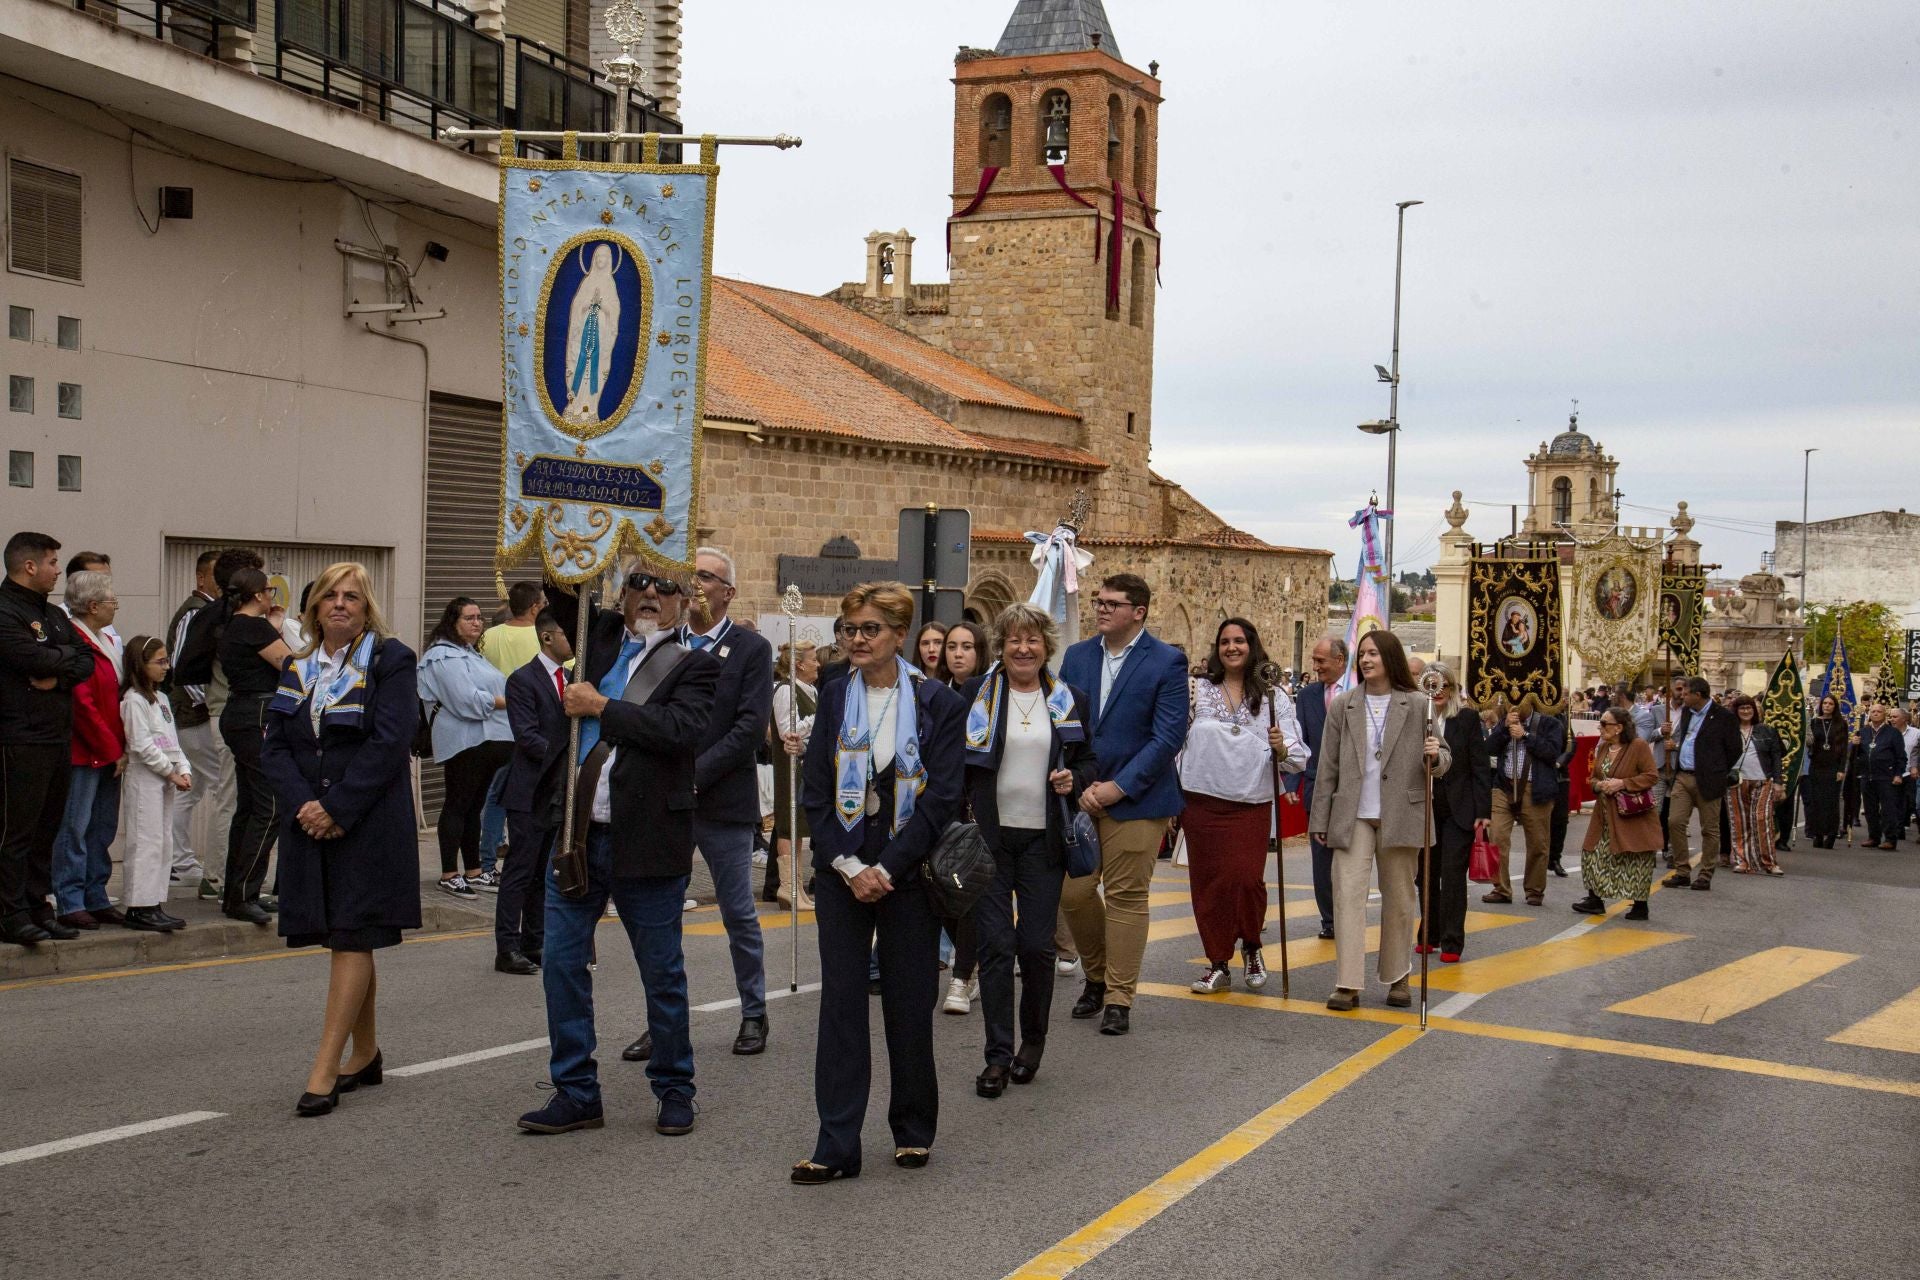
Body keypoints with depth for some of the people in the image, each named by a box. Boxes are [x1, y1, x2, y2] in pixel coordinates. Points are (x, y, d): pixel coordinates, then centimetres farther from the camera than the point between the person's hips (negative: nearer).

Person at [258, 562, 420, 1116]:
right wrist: (302, 805, -10)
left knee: (352, 940, -7)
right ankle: (366, 1055, 25)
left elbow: (389, 743, -13)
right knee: (347, 940, 13)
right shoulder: (297, 666, 12)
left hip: (368, 824, -6)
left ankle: (324, 1072, -8)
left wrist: (336, 809, -17)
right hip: (308, 822, 6)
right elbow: (274, 746, 7)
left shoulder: (390, 660, -4)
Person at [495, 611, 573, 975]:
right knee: (520, 872, -3)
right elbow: (527, 737, -17)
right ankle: (507, 949, 1)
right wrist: (566, 754, -23)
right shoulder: (523, 680, -9)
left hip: (562, 793, 7)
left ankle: (534, 944, 20)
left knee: (545, 874, 12)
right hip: (531, 794, -7)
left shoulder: (571, 679, 14)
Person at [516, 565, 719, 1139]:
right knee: (562, 964, 7)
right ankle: (576, 1093, 18)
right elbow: (559, 588, 13)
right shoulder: (600, 634, 11)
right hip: (575, 836, 5)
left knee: (663, 974, 7)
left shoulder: (693, 663, -4)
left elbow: (682, 729, -20)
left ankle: (673, 1090, 23)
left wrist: (601, 707, -16)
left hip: (647, 843, -5)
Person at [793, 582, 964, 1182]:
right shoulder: (833, 699, 6)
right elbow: (815, 794, 4)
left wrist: (886, 869, -13)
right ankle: (836, 1145, 4)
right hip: (842, 873, 2)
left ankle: (914, 1131, 22)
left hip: (908, 873, -2)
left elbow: (942, 797, -8)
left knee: (909, 1004, 5)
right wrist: (848, 867, -8)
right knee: (840, 1003, 0)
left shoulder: (938, 703, -3)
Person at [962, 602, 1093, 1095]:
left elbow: (1089, 759, 17)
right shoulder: (975, 694, 2)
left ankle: (1033, 1041, 22)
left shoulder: (1068, 700, 9)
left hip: (1044, 838, 1)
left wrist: (1074, 779, -5)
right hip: (988, 834, -1)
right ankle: (998, 1055, 6)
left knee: (1037, 944, 0)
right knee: (995, 944, -2)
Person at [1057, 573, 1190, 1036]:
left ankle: (1118, 999, 10)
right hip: (1080, 798, 4)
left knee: (1126, 897, 0)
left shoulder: (1167, 662, -6)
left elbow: (1169, 736, -11)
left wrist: (1118, 787, -14)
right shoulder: (1077, 656, 8)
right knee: (1074, 892, 4)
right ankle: (1096, 975, 27)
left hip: (1136, 800, -4)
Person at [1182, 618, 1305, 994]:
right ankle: (1218, 963, 17)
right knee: (1209, 882, 3)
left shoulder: (1273, 697, 4)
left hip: (1252, 806, -1)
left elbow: (1298, 758, 1)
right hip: (1203, 804, 1)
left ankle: (1251, 948, 18)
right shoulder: (1197, 690, 5)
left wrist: (1281, 749, -19)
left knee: (1248, 878, -10)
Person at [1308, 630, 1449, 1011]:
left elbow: (1444, 759, 6)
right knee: (1348, 894, -8)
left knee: (1398, 899, 10)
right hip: (1353, 816, 0)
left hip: (1400, 816, 0)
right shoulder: (1343, 706, 4)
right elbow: (1328, 767, 6)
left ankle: (1397, 978, 23)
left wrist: (1435, 757, -18)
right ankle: (1348, 984, -8)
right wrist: (1321, 819, 4)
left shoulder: (1417, 706, 1)